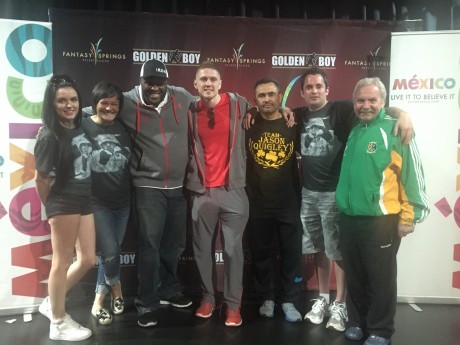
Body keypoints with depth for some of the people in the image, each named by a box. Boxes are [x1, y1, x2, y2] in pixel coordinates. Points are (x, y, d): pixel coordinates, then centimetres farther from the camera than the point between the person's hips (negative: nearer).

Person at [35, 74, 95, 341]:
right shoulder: (50, 136, -16)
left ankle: (53, 303, 34)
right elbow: (41, 179, -11)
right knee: (63, 262, 5)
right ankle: (58, 324, 23)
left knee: (88, 260, 14)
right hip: (64, 203, -8)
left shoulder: (80, 128, 5)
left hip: (84, 201, 8)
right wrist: (52, 207, 1)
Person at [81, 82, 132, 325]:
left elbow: (132, 163, 15)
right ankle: (115, 287, 23)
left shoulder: (123, 129, 9)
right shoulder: (83, 127, -8)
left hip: (122, 201, 5)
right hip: (96, 202, -5)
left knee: (112, 251, 12)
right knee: (110, 252, -9)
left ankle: (99, 300, 29)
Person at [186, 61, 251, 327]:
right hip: (201, 190, 2)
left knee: (233, 248, 2)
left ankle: (233, 304, 15)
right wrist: (190, 179, 5)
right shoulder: (190, 112, 6)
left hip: (233, 189, -2)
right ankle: (208, 297, 26)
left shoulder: (238, 104, 2)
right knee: (202, 247, 9)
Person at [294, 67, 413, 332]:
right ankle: (323, 299, 30)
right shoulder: (298, 116, 9)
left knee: (338, 250, 4)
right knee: (319, 249, 15)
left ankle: (340, 304, 19)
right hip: (308, 192, 5)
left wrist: (402, 114, -30)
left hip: (335, 192, -4)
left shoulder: (341, 109, -5)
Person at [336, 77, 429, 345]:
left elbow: (412, 175, -11)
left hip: (381, 220, -6)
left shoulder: (395, 130, -10)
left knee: (380, 278, 8)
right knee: (354, 277, 17)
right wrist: (343, 208, 14)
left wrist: (409, 216, -11)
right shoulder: (353, 131, 11)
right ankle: (357, 322, 34)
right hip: (348, 219, 6)